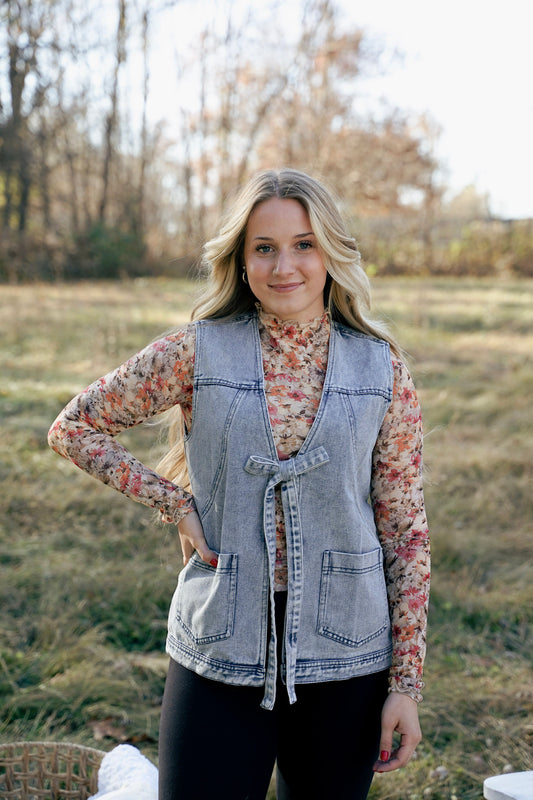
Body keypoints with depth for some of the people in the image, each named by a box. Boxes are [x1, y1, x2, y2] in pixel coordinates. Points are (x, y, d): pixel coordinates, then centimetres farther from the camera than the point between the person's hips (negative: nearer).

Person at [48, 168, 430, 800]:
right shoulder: (198, 353, -3)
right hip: (220, 653, -1)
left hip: (344, 656, 1)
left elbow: (405, 531, 2)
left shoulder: (381, 368, 0)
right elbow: (72, 428, 6)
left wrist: (406, 681, 0)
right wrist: (172, 501, -4)